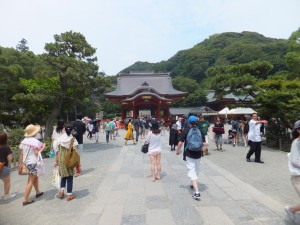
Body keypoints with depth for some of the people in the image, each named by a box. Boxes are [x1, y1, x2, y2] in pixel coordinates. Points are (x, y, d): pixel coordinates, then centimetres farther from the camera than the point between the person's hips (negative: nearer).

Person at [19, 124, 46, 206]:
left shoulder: (24, 140, 5)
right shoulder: (35, 141, -17)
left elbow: (21, 153, 7)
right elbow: (37, 153, -20)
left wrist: (21, 163, 13)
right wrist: (43, 148, -8)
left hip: (27, 162, 8)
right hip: (33, 163, -8)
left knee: (35, 177, 23)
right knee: (31, 181, 1)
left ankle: (37, 192, 37)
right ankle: (25, 199, 5)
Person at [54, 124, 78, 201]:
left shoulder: (60, 139, -2)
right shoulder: (73, 140, -12)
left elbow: (57, 151, 2)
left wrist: (56, 161, 13)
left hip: (61, 160, 3)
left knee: (63, 176, 24)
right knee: (69, 177, 9)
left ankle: (61, 191, 16)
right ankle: (69, 195, 17)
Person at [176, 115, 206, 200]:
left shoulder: (186, 131, -8)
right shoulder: (201, 131, -2)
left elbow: (180, 143, -10)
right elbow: (204, 143, -4)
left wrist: (178, 150, 7)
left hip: (189, 154, -3)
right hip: (198, 154, 3)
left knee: (192, 172, -1)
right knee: (196, 170, 23)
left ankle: (196, 192, -10)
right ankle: (194, 184, 45)